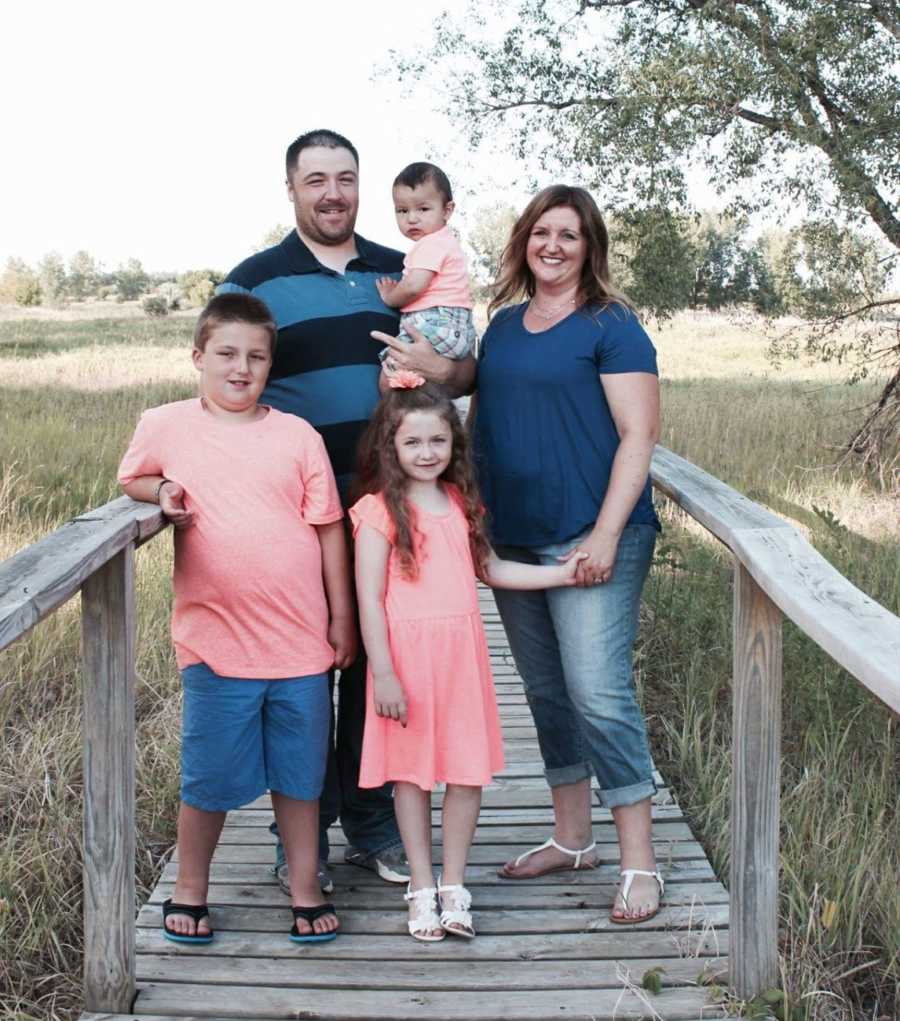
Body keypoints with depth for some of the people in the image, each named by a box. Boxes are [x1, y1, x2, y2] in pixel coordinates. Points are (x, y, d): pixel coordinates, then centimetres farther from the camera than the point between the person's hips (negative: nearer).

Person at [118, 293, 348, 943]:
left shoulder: (297, 436, 1)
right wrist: (161, 490, -6)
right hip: (216, 643, -1)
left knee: (299, 774, 13)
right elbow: (130, 479, 17)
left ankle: (306, 890, 29)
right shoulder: (165, 428, 0)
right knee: (210, 778, 9)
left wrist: (341, 616, 5)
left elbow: (329, 528, 5)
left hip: (301, 641, 1)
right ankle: (190, 891, 30)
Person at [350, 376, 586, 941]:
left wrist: (560, 574, 15)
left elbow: (491, 569, 21)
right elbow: (369, 599, -10)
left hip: (462, 652, 5)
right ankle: (422, 886, 19)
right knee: (412, 771, 6)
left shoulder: (461, 502, 11)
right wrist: (384, 674, -13)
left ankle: (454, 884, 19)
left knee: (469, 770, 5)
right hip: (407, 654, -5)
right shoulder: (380, 510, -8)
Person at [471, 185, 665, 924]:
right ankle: (571, 839, 28)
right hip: (514, 541, 7)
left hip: (591, 538, -7)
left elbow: (638, 435, -11)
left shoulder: (611, 327, -5)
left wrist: (607, 534, -18)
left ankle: (640, 862, 0)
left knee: (599, 692, -11)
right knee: (545, 691, 14)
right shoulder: (503, 324, 14)